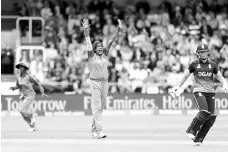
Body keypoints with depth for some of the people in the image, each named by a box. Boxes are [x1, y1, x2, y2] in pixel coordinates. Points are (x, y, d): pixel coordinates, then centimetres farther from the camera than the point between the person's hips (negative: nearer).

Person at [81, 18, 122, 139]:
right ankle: (99, 131, -16)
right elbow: (88, 42, -8)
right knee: (97, 107, -10)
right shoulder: (92, 55, 0)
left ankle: (94, 130, 17)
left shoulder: (105, 54, 10)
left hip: (104, 82, 5)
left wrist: (118, 30, 1)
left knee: (101, 107, 9)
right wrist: (86, 30, -18)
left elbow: (110, 41, 6)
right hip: (95, 82, -5)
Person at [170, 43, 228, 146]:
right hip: (198, 91, -4)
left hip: (210, 92, 4)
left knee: (211, 118, -4)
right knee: (204, 111, -27)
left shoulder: (213, 65, 10)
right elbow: (185, 76, 15)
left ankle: (198, 139, 5)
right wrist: (178, 87, 19)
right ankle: (191, 130, -11)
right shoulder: (194, 64, 4)